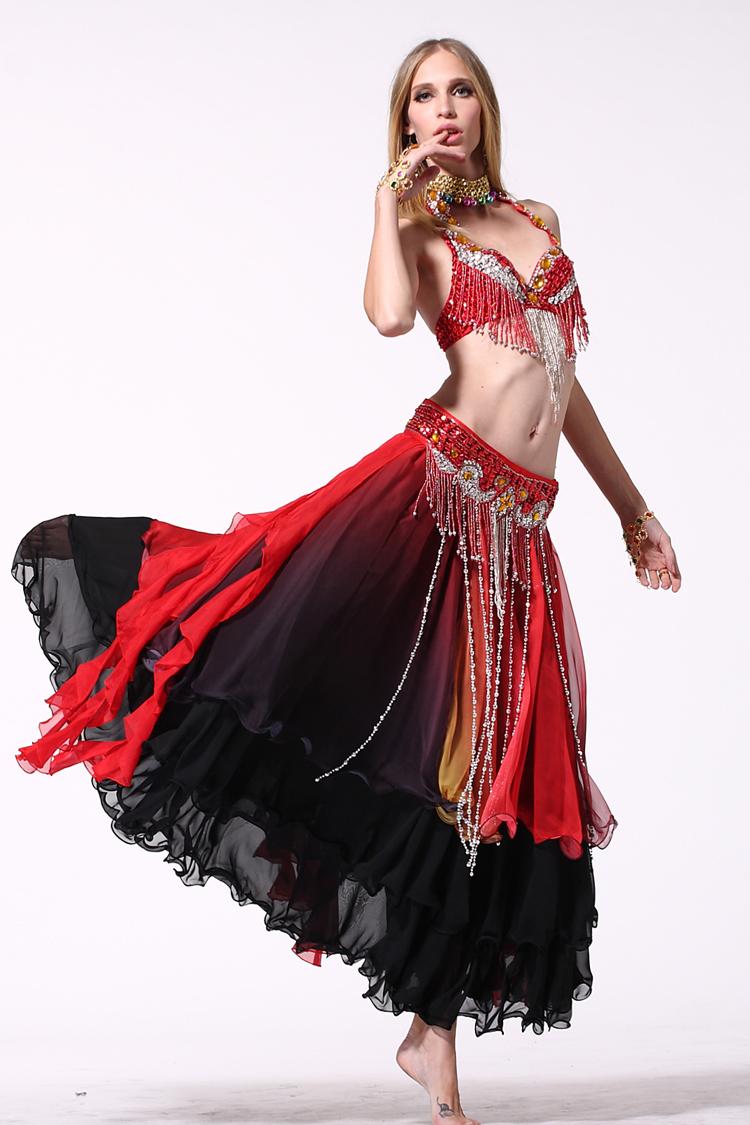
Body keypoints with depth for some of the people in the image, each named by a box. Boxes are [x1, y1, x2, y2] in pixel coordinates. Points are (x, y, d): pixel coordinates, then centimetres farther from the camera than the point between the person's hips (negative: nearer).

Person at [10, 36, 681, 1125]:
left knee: (496, 773, 2)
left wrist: (632, 509, 28)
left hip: (516, 532, 3)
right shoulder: (417, 228, 8)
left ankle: (433, 1035, 10)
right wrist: (392, 196, -6)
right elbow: (391, 314, -18)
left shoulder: (540, 220, 21)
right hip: (436, 483, -3)